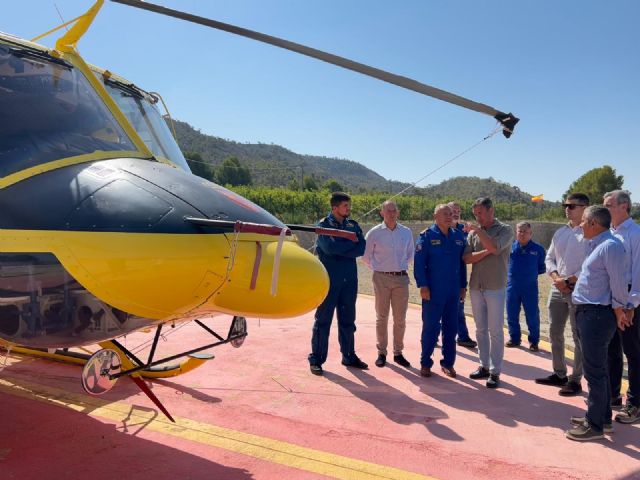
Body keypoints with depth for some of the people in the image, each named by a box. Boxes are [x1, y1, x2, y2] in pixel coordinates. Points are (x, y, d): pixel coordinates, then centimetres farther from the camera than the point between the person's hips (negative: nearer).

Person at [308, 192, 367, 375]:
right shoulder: (323, 224, -4)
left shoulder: (353, 225, 9)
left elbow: (361, 248, -4)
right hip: (329, 279, -5)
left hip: (349, 279, 5)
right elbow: (330, 247, -21)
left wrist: (340, 249, -14)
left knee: (348, 320, 14)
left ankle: (349, 356, 26)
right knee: (323, 320, 1)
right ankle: (316, 360, 10)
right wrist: (351, 243, -9)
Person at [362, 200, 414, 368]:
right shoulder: (374, 233, -3)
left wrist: (402, 266, 9)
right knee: (382, 317, 5)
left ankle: (398, 352, 19)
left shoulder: (406, 232, 5)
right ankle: (381, 353, 16)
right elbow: (366, 255, 6)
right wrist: (377, 267, 4)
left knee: (400, 318, 7)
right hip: (381, 278, -2)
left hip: (401, 278, 2)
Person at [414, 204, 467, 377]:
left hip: (453, 291, 5)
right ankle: (425, 363, 14)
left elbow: (462, 263, 13)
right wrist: (423, 286, -14)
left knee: (451, 328, 11)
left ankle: (448, 363, 23)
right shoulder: (427, 236, -6)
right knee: (431, 327, 2)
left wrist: (463, 286, 11)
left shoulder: (458, 236, 8)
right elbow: (418, 263, -10)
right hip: (433, 290, -4)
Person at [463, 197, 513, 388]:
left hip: (495, 288, -4)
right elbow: (467, 258, 0)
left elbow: (495, 247, -21)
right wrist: (487, 252, -12)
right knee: (481, 329, 11)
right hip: (475, 287, 4)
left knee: (495, 331, 1)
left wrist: (478, 230, -13)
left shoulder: (504, 230, -2)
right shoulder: (473, 232, 8)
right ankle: (484, 366, 22)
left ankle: (495, 371, 9)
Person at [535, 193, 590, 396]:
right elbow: (549, 258, 13)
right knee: (554, 333, 14)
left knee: (579, 337, 3)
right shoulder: (560, 232, 12)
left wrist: (569, 281, -16)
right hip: (557, 289, 7)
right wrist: (556, 277, -4)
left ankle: (575, 380, 14)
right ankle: (559, 374, 28)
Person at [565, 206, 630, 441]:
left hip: (598, 315, -11)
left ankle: (595, 425, 9)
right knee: (597, 368, 19)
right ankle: (602, 416, 33)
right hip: (587, 313, 11)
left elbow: (618, 283, -17)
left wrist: (618, 310, -10)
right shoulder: (596, 245, 14)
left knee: (594, 370, -2)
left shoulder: (610, 246, -17)